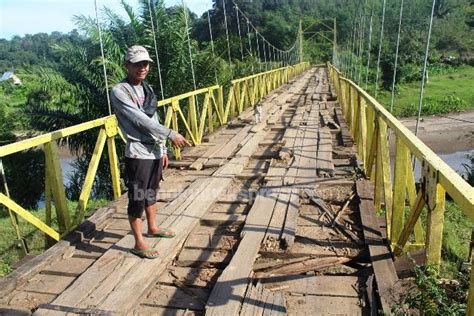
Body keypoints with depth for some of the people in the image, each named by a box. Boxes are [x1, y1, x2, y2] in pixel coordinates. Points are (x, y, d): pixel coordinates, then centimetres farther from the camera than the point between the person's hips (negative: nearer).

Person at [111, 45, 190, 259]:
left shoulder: (147, 88, 12)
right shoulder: (119, 91, -13)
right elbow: (141, 121, -20)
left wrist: (163, 149, 15)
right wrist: (171, 135, -19)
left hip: (155, 150, 8)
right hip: (138, 153, -8)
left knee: (151, 192, 21)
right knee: (137, 198, 1)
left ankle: (152, 227, 40)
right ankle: (139, 244, 14)